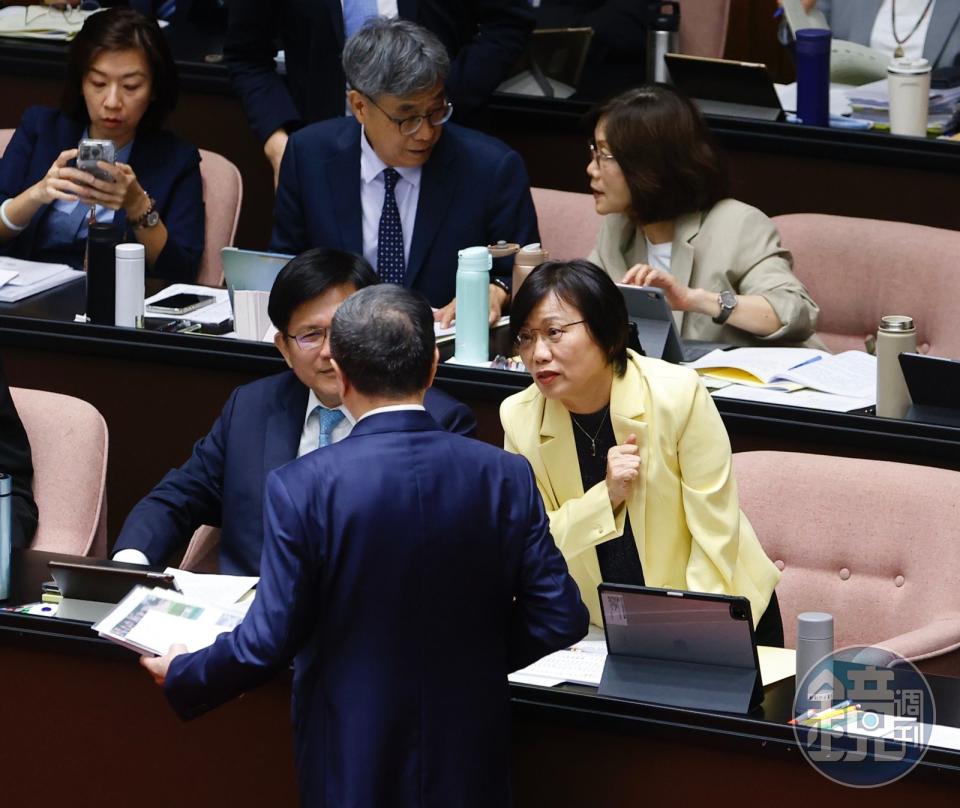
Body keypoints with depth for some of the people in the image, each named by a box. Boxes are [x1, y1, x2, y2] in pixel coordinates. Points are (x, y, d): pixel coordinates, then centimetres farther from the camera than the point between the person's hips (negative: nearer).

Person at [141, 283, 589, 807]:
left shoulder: (303, 488, -14)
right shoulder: (504, 478, -7)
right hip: (468, 763, 2)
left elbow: (269, 640, -12)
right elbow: (561, 617, -5)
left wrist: (183, 676, 5)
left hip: (353, 763, -2)